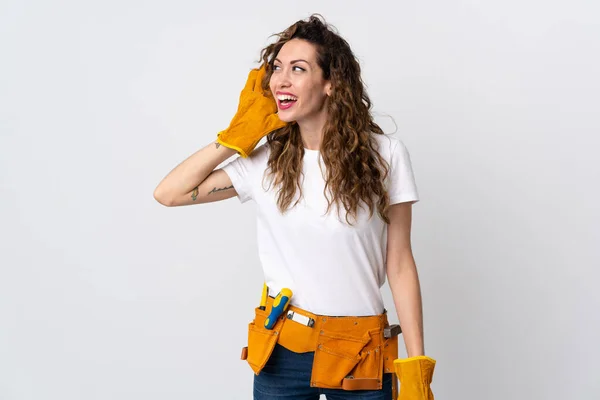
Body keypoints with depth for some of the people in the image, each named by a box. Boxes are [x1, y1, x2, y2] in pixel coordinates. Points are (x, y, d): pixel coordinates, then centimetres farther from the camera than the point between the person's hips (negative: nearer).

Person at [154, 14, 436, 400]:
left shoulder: (384, 155, -8)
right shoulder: (266, 160, -1)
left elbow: (400, 266, -5)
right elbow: (169, 193, -1)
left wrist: (416, 368, -7)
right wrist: (239, 134, -4)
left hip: (362, 355, -2)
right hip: (280, 353, 2)